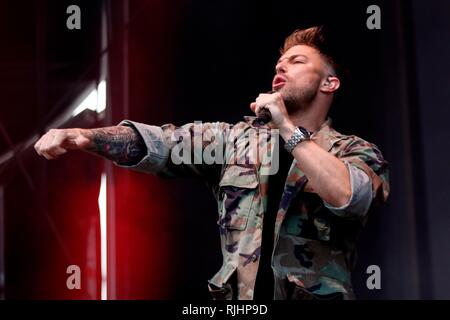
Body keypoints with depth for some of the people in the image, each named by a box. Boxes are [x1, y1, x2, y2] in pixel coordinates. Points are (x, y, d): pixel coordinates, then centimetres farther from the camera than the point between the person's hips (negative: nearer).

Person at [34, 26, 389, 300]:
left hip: (317, 294, -2)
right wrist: (86, 135, -19)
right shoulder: (237, 137, 9)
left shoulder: (357, 152, 1)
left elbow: (347, 197, -21)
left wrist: (288, 128, -14)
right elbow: (162, 142, -4)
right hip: (238, 294, 3)